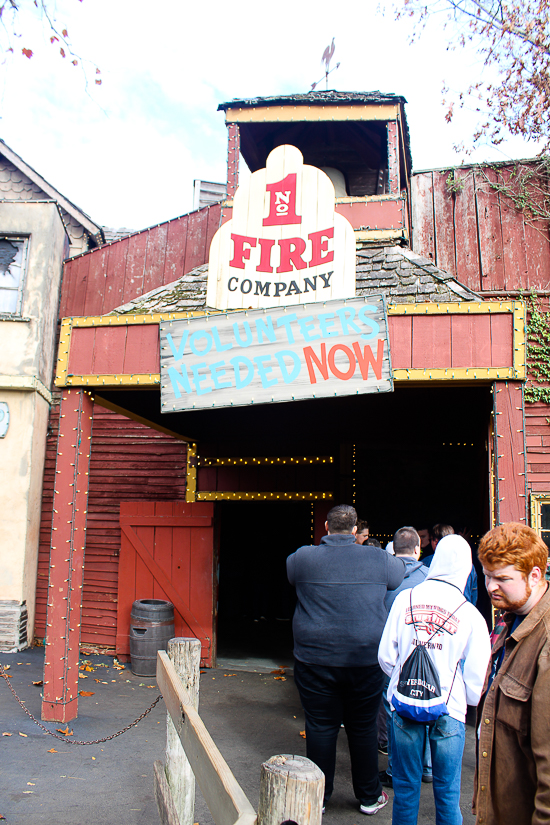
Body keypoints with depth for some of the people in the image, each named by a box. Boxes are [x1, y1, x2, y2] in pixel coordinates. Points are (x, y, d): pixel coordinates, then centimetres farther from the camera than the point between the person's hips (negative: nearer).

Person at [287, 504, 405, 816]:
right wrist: (406, 558, 39)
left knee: (320, 728, 10)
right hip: (366, 661, 1)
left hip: (315, 661, 0)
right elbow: (403, 574, 15)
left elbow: (290, 569, 18)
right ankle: (369, 796, 29)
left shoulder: (303, 558, -5)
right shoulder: (378, 559, -4)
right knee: (364, 728, 14)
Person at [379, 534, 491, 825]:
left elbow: (386, 657, -1)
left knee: (405, 787, 16)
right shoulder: (471, 615, -11)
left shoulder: (404, 599, -7)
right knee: (447, 792, 15)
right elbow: (476, 678, -6)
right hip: (448, 711, -1)